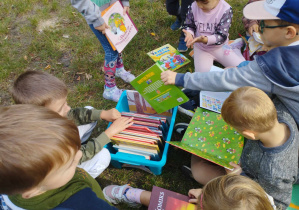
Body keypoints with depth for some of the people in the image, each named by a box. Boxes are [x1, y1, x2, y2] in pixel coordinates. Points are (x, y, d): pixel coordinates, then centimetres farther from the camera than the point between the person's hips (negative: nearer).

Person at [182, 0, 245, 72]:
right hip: (201, 48, 1)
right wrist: (189, 34, -27)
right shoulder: (193, 7, -15)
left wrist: (206, 40, -43)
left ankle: (234, 47, 23)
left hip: (220, 47, -1)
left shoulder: (226, 10, -21)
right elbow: (188, 25, -1)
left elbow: (221, 36, -23)